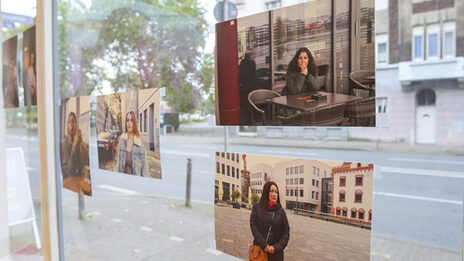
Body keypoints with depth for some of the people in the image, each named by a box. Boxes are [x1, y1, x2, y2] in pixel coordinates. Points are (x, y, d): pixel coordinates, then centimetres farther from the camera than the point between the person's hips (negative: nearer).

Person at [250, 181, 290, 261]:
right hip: (259, 249, 0)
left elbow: (286, 232, 1)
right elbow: (253, 226, -7)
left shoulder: (280, 211, 1)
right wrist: (264, 245, -14)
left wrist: (277, 247, -11)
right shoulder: (257, 207, -2)